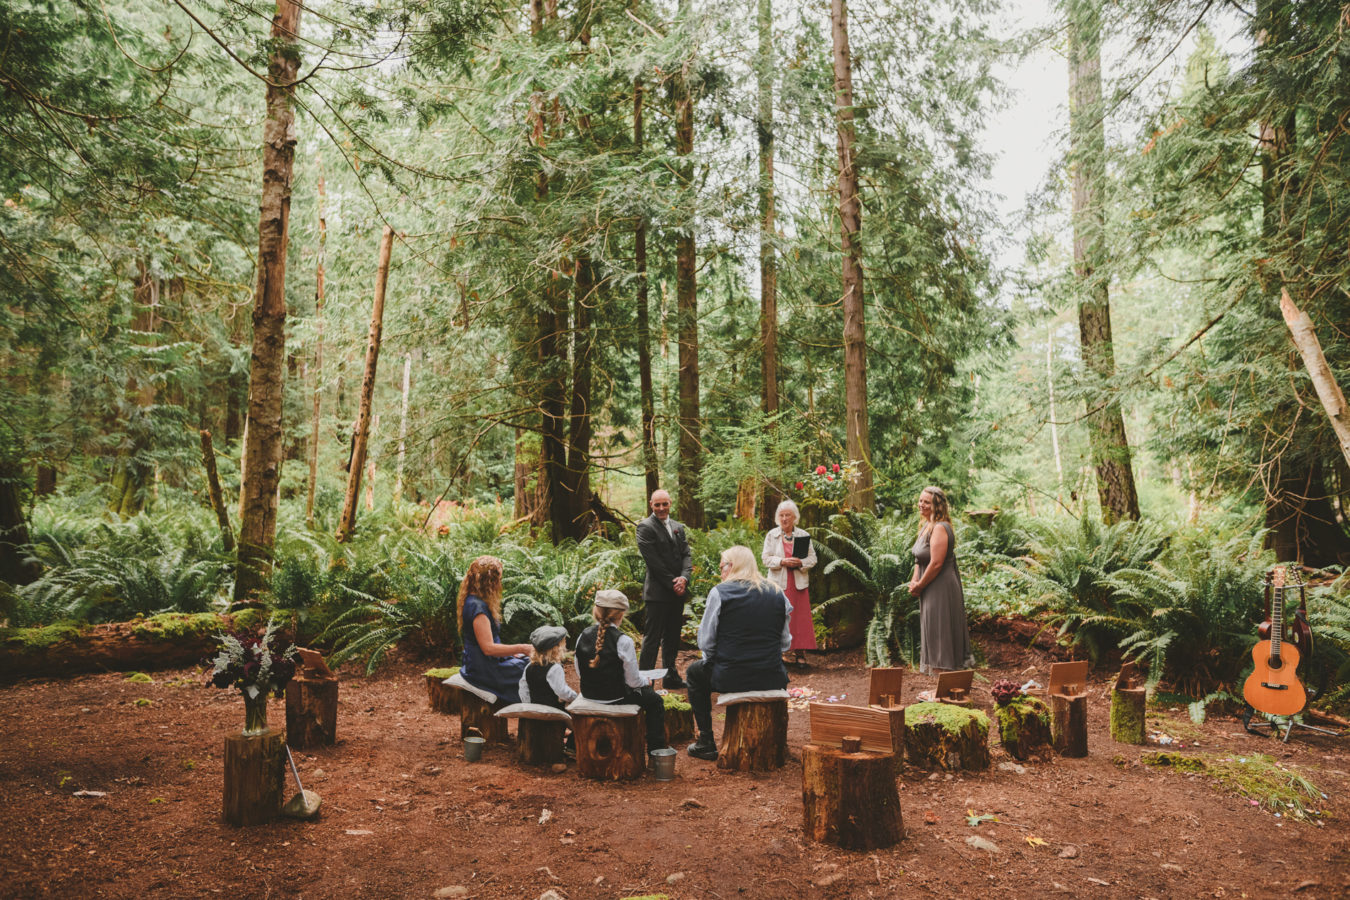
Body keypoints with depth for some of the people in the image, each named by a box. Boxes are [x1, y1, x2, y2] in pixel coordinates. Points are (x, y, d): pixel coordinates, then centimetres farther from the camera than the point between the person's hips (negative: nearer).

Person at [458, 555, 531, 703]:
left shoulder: (473, 601, 10)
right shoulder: (477, 607, -22)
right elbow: (488, 648, -24)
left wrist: (512, 651, 10)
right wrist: (521, 648, -18)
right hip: (483, 671, -10)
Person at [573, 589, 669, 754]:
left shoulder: (583, 636, -5)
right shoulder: (623, 641, -21)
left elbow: (579, 674, 4)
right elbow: (633, 681, -15)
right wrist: (646, 681, 7)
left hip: (588, 695, 6)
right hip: (615, 697, -6)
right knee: (655, 701, 18)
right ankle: (656, 750, 17)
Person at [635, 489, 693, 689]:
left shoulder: (678, 527, 15)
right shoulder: (645, 527, -7)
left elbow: (686, 554, 9)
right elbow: (652, 560, -13)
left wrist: (684, 577, -10)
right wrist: (672, 583, -14)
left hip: (677, 592, 7)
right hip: (658, 592, -7)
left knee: (672, 637, 14)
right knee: (652, 638, -5)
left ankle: (671, 677, 24)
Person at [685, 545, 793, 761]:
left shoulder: (720, 592, -5)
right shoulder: (778, 594, 6)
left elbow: (706, 641, -4)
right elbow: (785, 643, 11)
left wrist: (711, 661, 15)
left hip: (730, 678, -4)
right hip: (772, 680, 4)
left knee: (695, 672, 27)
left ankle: (706, 743, 22)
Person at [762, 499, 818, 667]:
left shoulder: (803, 535, 6)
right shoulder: (771, 535, 3)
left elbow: (812, 558, 5)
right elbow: (766, 558, -2)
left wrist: (801, 563, -15)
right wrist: (782, 561, -17)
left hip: (798, 582, 1)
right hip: (778, 582, -1)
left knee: (800, 617, 2)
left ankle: (800, 653, 10)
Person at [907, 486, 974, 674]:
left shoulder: (940, 528, -20)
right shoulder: (926, 526, 11)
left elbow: (936, 563, -24)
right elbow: (919, 558, 15)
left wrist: (919, 586, -14)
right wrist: (914, 581, 0)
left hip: (942, 588, -10)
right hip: (930, 589, 10)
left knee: (939, 629, -3)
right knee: (931, 629, 16)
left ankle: (940, 670, 5)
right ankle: (932, 669, 25)